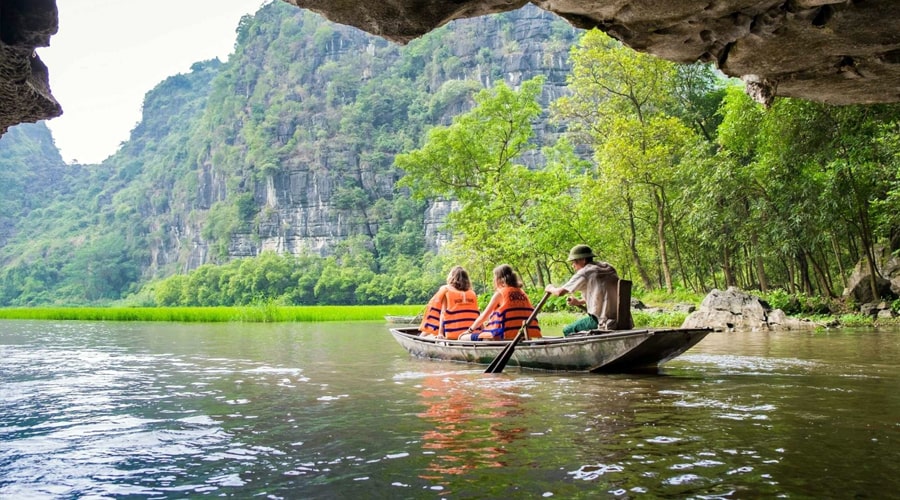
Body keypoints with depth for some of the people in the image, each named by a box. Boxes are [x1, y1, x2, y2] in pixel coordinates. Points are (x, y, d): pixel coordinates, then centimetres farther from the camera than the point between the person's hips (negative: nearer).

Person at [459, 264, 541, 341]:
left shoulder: (500, 293, -2)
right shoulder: (522, 293, 15)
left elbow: (484, 316, 2)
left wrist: (470, 330, 16)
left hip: (505, 337, -7)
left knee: (463, 338, -3)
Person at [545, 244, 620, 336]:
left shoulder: (585, 273, -8)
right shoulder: (607, 267, 16)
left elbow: (560, 292, -6)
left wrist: (550, 288, 16)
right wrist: (579, 301, 31)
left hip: (604, 323, -9)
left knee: (567, 330, 0)